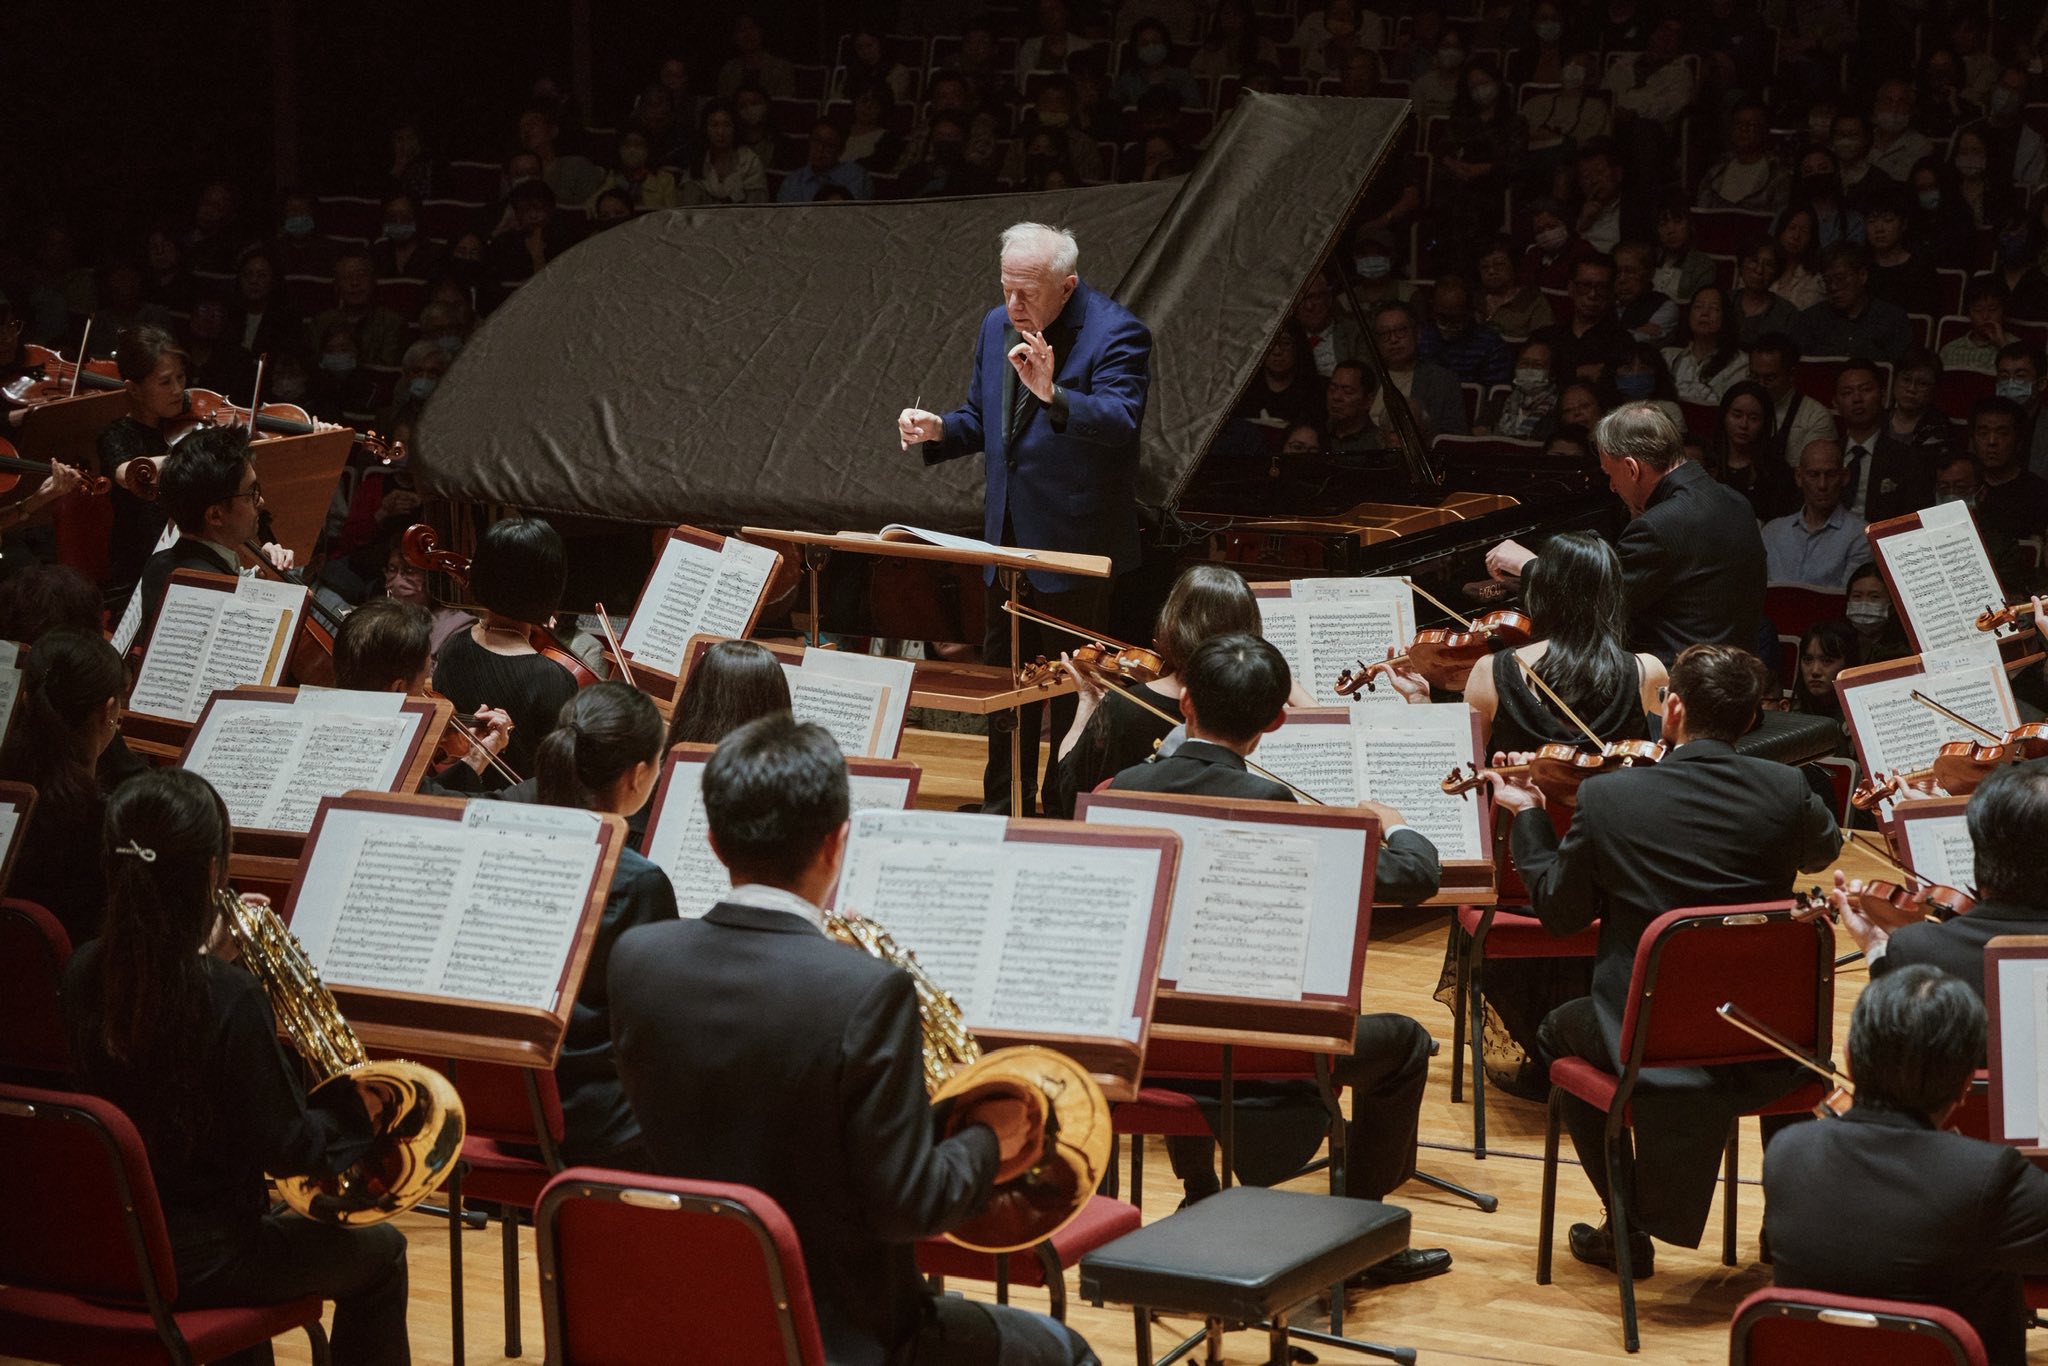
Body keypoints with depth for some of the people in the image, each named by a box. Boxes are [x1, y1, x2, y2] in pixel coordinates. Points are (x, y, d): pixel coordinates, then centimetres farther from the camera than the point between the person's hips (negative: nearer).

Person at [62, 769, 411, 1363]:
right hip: (196, 1263, -7)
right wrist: (349, 1102, -3)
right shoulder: (232, 998, -25)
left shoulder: (83, 974, -7)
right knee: (379, 1252, 19)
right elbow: (288, 1151, -20)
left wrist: (207, 953, 8)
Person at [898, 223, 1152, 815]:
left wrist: (1052, 394, -43)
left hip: (1074, 541, -7)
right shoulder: (998, 326, 7)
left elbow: (1121, 422, -28)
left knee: (1072, 686, 1)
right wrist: (939, 430, -3)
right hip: (1009, 535, 7)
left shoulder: (1117, 334, -15)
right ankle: (1004, 805, 28)